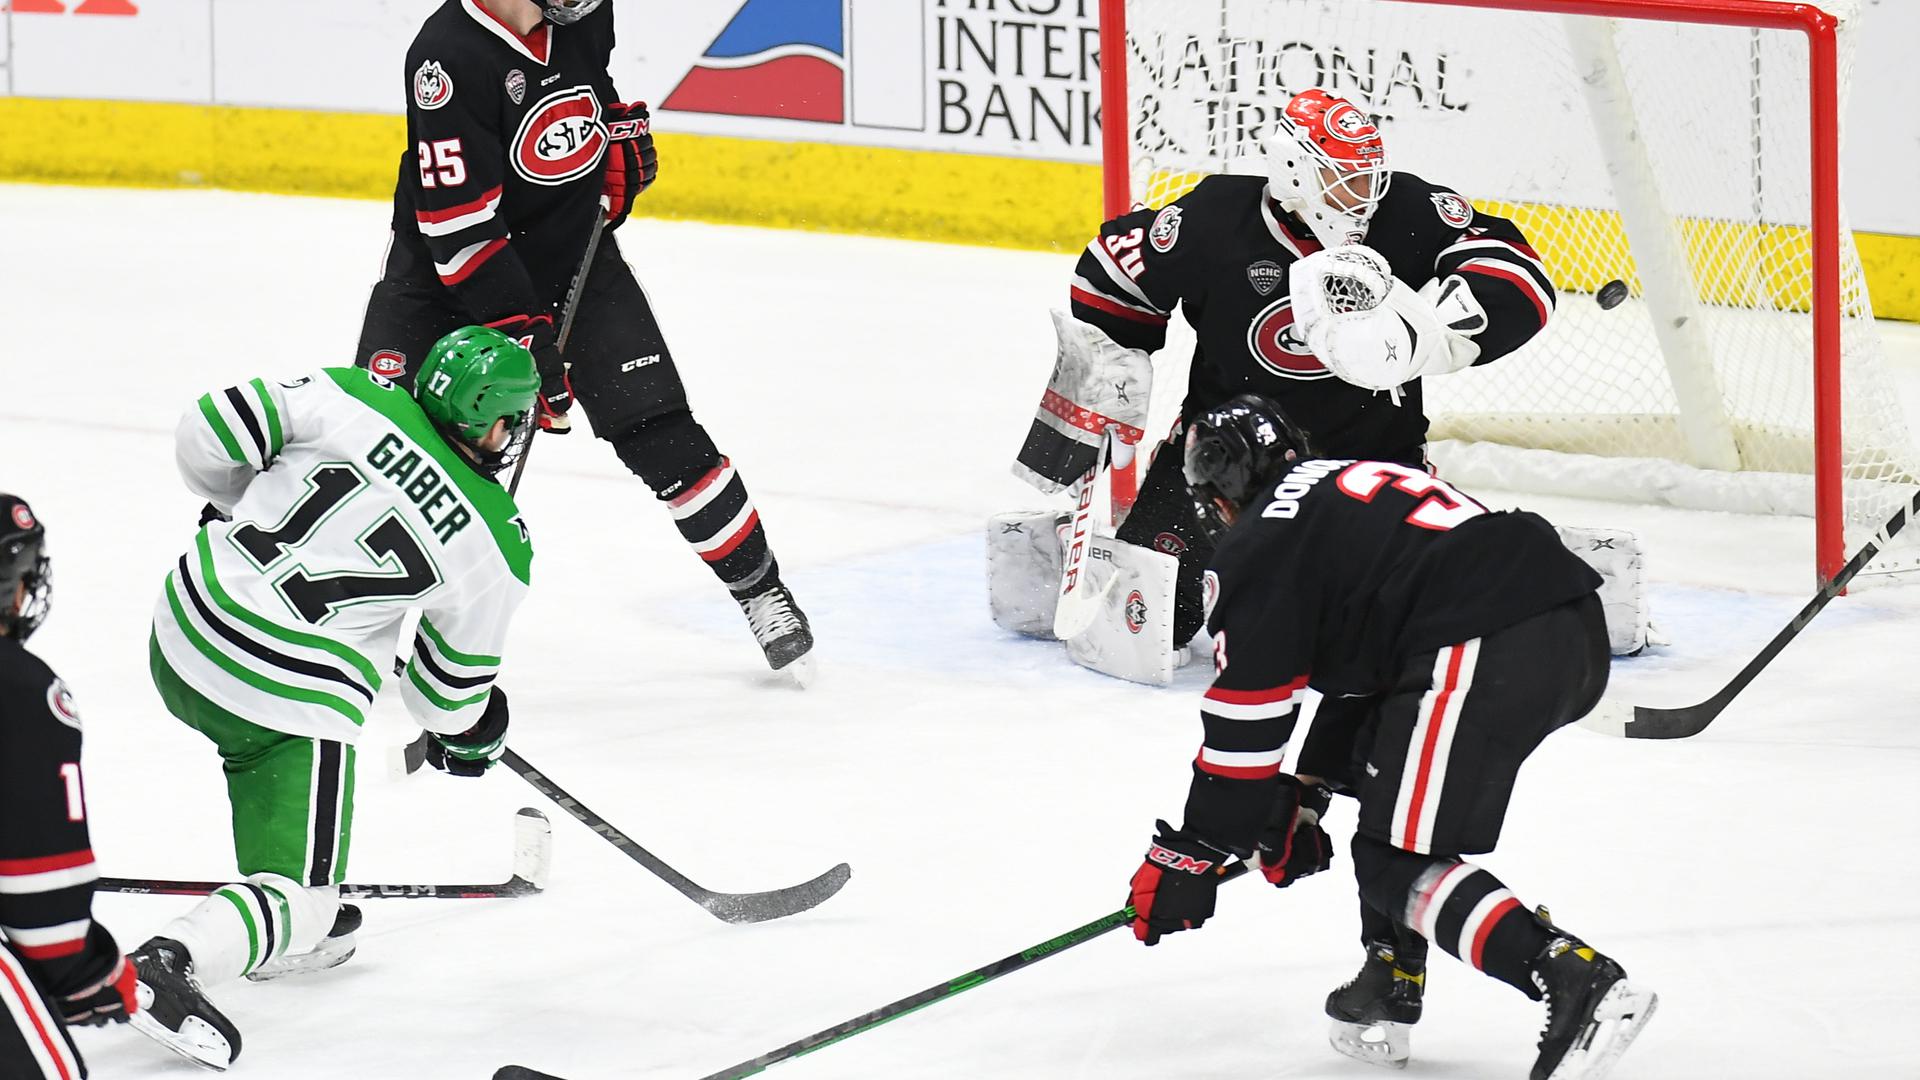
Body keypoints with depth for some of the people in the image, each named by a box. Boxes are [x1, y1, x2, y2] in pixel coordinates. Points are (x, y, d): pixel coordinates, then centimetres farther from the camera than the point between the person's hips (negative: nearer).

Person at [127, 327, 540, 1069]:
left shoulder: (353, 399, -4)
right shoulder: (500, 553, -6)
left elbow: (209, 432, -2)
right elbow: (449, 686, 5)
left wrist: (240, 501, 19)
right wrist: (464, 734, 29)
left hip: (182, 639, 5)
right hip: (297, 698, -5)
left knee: (258, 753, 36)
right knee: (301, 899, 4)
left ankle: (285, 936, 43)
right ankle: (171, 963, -22)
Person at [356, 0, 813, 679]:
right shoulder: (451, 57, -30)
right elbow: (461, 227, -30)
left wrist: (621, 129, 5)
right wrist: (521, 338, -30)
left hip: (575, 248, 4)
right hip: (448, 268, -4)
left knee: (660, 435, -4)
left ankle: (760, 590, 11)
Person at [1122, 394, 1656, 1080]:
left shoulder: (1258, 548, 7)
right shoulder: (1354, 489, 33)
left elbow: (1245, 719, 6)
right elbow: (1366, 665, 38)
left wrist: (1191, 856, 13)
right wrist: (1306, 793, 41)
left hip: (1486, 652, -9)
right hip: (1578, 635, 9)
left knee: (1398, 862, -3)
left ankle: (1580, 984, -22)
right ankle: (1387, 993, 26)